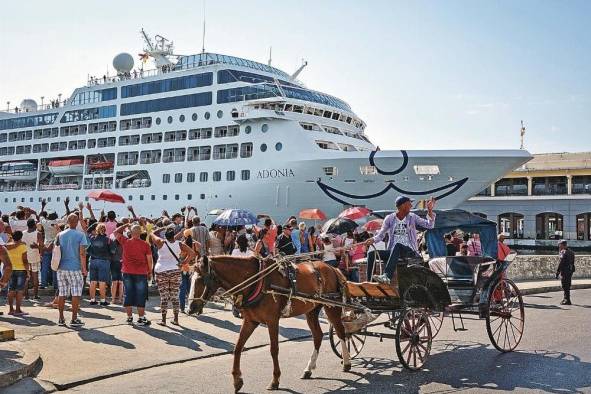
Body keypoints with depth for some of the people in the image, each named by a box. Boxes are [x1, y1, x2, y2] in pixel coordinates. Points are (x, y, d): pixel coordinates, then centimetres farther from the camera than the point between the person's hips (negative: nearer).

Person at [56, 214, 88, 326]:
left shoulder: (60, 235, 6)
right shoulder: (80, 235, -6)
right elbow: (82, 253, -10)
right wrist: (84, 268, -5)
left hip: (61, 268, 4)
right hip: (75, 268, -4)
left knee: (62, 294, 9)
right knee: (76, 294, 1)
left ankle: (61, 318, 13)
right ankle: (74, 319, 1)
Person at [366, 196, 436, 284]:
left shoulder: (412, 217, 7)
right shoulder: (390, 218, 7)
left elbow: (429, 225, 1)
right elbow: (381, 234, 8)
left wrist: (430, 211, -13)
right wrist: (373, 239, -14)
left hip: (410, 250, -2)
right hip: (393, 251, 2)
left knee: (397, 246, -37)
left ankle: (387, 276, -46)